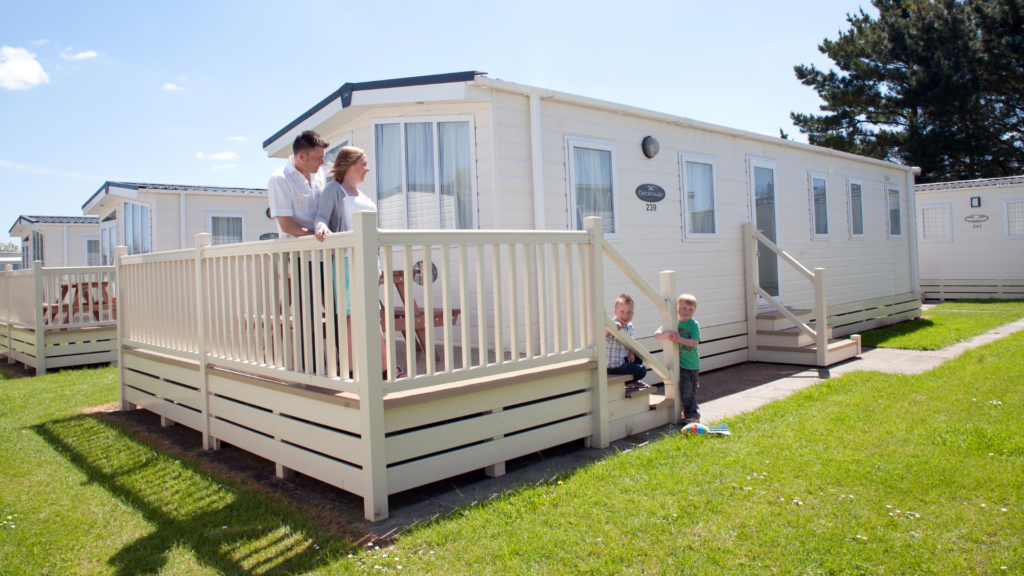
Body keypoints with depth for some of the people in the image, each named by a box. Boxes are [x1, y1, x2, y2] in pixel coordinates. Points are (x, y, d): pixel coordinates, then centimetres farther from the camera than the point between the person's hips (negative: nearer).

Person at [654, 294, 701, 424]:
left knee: (692, 390, 12)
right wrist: (667, 334, -29)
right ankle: (692, 413, 5)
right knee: (686, 388, -9)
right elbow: (656, 335, -10)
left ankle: (692, 413, 24)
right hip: (679, 363, 0)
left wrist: (679, 339, -26)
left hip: (693, 364, 0)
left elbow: (695, 342, -15)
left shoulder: (694, 324, -4)